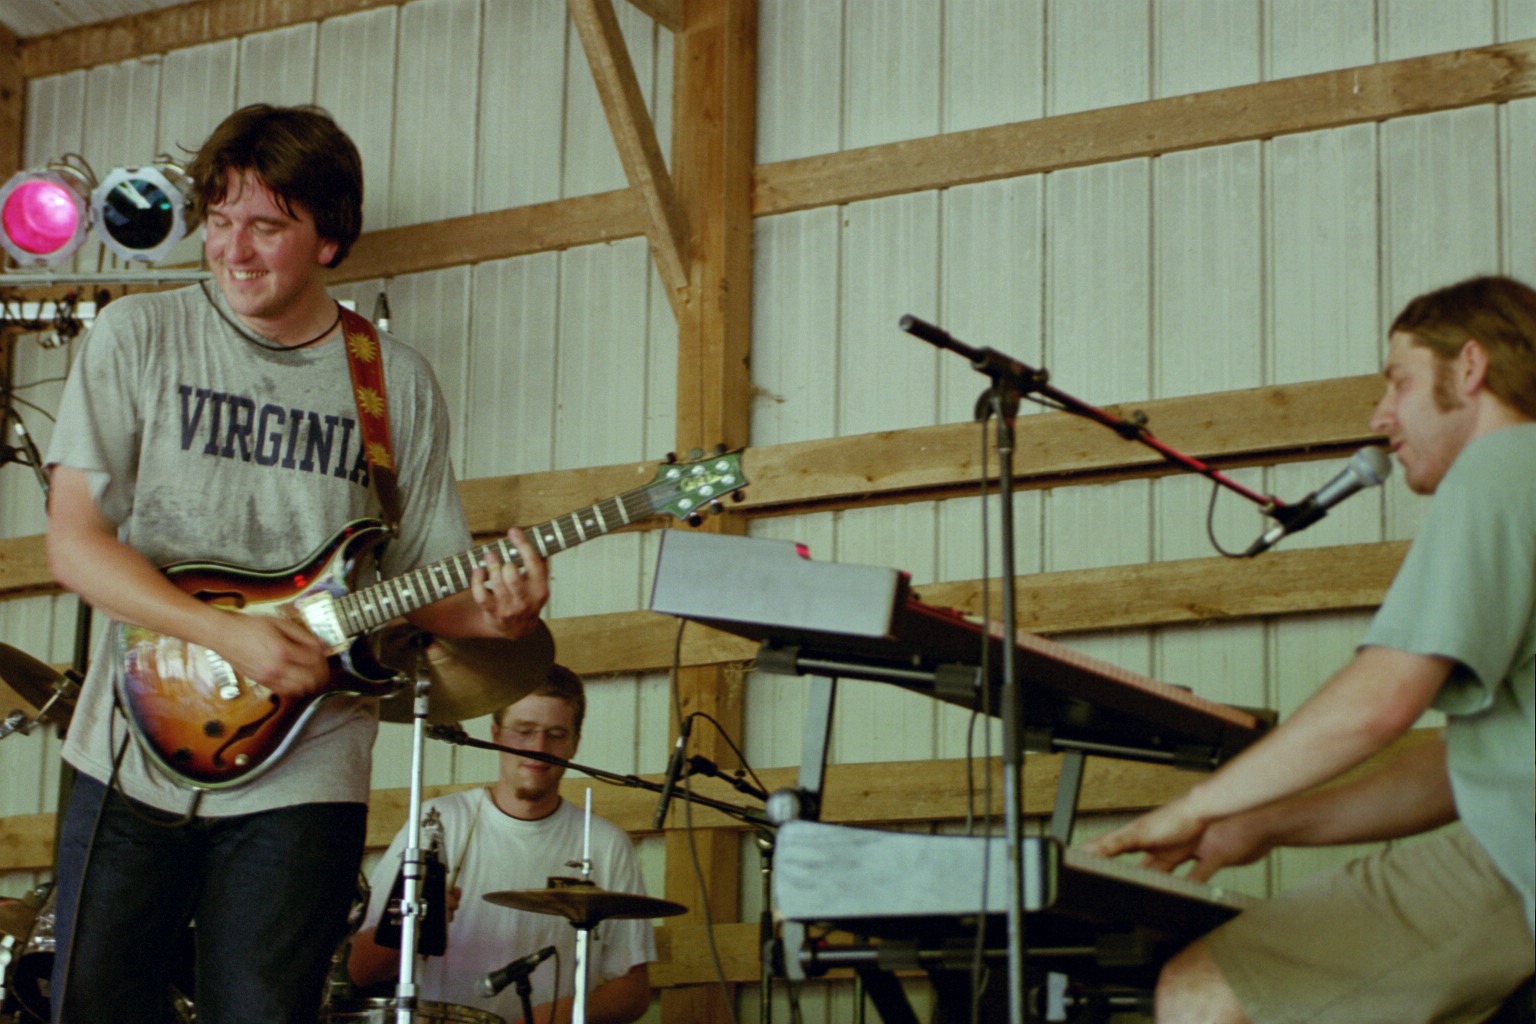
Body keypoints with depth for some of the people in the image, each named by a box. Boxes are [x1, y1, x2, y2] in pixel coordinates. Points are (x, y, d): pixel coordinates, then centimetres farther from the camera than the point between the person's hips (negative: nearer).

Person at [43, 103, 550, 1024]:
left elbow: (424, 582, 9)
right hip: (138, 752, 0)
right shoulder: (139, 336, -1)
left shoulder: (397, 383, 4)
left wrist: (492, 614, -15)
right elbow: (74, 541, -7)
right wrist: (230, 634, -18)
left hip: (300, 777, 0)